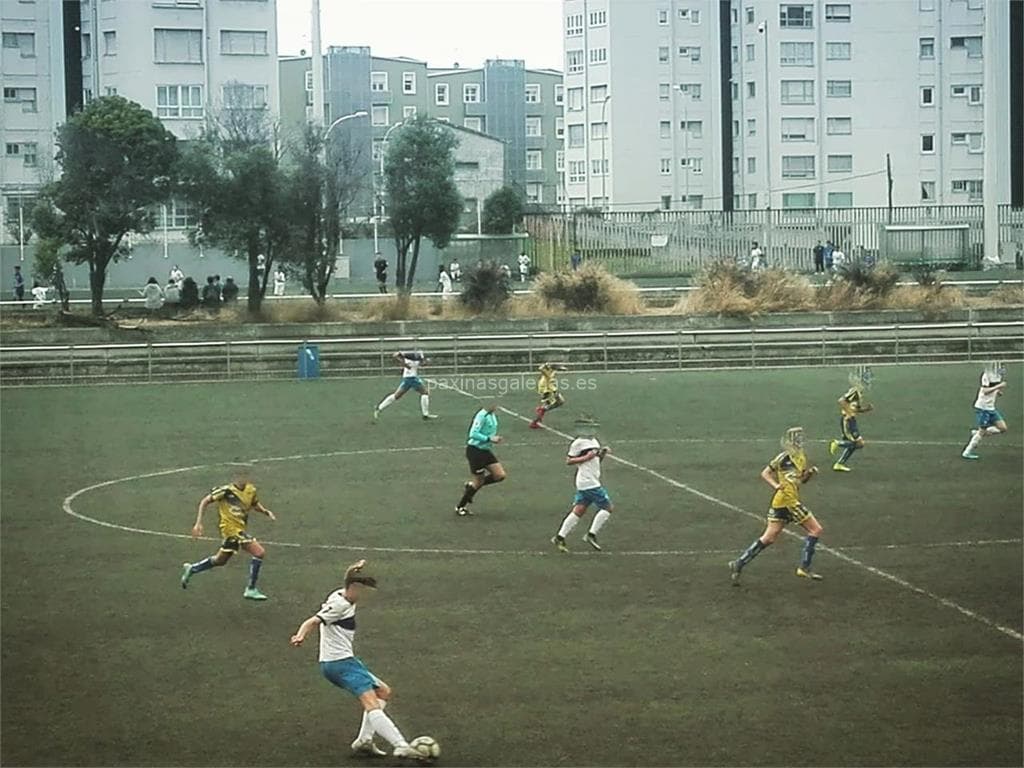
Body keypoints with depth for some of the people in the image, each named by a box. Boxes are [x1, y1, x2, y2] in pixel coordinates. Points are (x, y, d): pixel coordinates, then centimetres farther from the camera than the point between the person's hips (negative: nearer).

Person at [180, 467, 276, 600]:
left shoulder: (251, 490, 2)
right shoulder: (226, 491, -18)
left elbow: (255, 504, 23)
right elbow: (205, 501, -11)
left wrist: (266, 512, 4)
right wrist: (198, 523, -16)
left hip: (240, 528, 8)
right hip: (231, 528, -8)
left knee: (220, 560, 22)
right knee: (260, 553, -15)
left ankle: (191, 569, 40)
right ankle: (250, 590, -7)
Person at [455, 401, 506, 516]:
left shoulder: (493, 416, 8)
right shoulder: (482, 415, -21)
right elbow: (473, 434, -26)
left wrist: (495, 439, 3)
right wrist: (489, 439, -26)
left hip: (485, 451, 9)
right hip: (475, 450, -9)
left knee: (501, 475, 0)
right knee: (478, 480, 1)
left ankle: (470, 486, 17)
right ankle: (460, 507, 19)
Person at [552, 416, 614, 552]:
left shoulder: (594, 441, 17)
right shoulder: (578, 443, -9)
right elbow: (569, 461, -10)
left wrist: (603, 453, 6)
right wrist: (586, 457, -18)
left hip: (593, 481, 9)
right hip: (588, 483, -9)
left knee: (578, 510, 5)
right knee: (607, 507, -6)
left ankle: (559, 537, 5)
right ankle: (591, 535, -3)